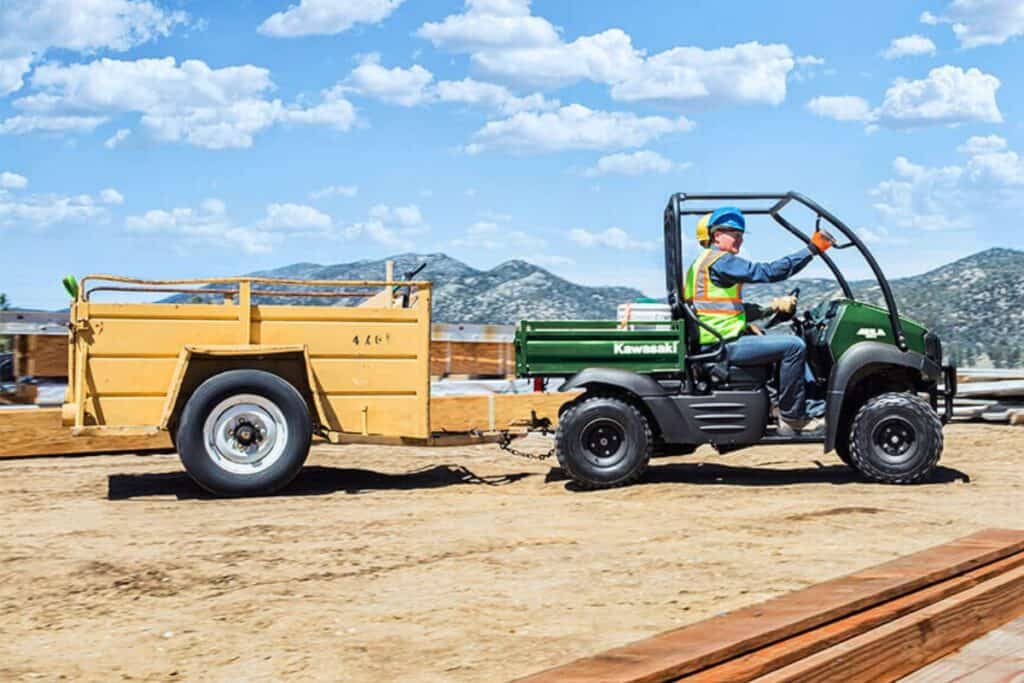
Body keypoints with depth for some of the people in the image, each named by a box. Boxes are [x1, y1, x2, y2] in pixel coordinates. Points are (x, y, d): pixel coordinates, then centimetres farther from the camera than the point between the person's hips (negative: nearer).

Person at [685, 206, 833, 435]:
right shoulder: (719, 261, -11)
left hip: (721, 340, 11)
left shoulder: (705, 261, 22)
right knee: (794, 346, -18)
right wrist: (811, 249, -16)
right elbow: (769, 272, -19)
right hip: (724, 344, -11)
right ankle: (791, 418, -11)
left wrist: (770, 308, 11)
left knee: (791, 343, 21)